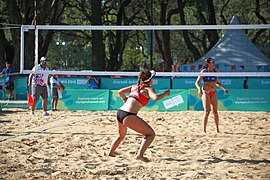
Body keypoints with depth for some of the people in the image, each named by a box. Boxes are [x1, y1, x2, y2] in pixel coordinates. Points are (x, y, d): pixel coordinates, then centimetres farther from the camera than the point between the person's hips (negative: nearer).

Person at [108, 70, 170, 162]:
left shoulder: (135, 86, 19)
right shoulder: (148, 89, -1)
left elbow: (120, 92, 23)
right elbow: (156, 97, -20)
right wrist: (166, 93, -2)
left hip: (119, 113, 8)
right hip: (129, 115, -8)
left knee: (121, 135, 35)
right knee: (151, 134, -1)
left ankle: (110, 153, 44)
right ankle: (140, 155, -17)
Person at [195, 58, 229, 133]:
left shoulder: (215, 71, 7)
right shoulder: (204, 71, -8)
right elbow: (197, 82, -8)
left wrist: (223, 89, 11)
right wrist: (199, 89, -26)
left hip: (213, 93, 5)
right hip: (205, 92, -5)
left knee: (215, 111, 6)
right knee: (207, 111, -13)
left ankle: (217, 129, 15)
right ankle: (204, 129, -11)